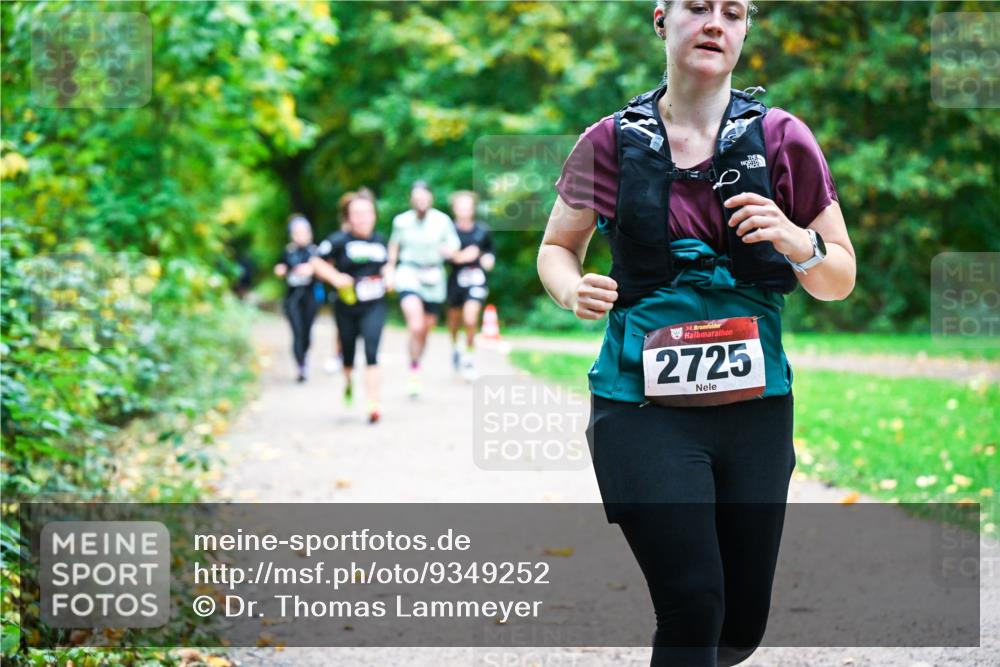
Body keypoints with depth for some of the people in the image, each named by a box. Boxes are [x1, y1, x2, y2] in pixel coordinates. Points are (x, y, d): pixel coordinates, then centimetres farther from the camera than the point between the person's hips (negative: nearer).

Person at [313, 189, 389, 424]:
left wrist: (387, 278, 5)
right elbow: (318, 262, -5)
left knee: (371, 352, -14)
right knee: (348, 351, 14)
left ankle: (373, 405, -16)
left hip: (374, 306, 1)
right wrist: (336, 278, -17)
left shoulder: (380, 240, 4)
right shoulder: (340, 241, -9)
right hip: (347, 306, -1)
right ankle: (348, 382, 50)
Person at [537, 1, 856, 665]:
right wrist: (573, 290, -7)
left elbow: (840, 280, 7)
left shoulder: (782, 138, 3)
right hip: (644, 406, -2)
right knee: (694, 603, -17)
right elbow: (557, 249, 16)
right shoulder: (612, 143, 2)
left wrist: (798, 243, -14)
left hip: (756, 406, 2)